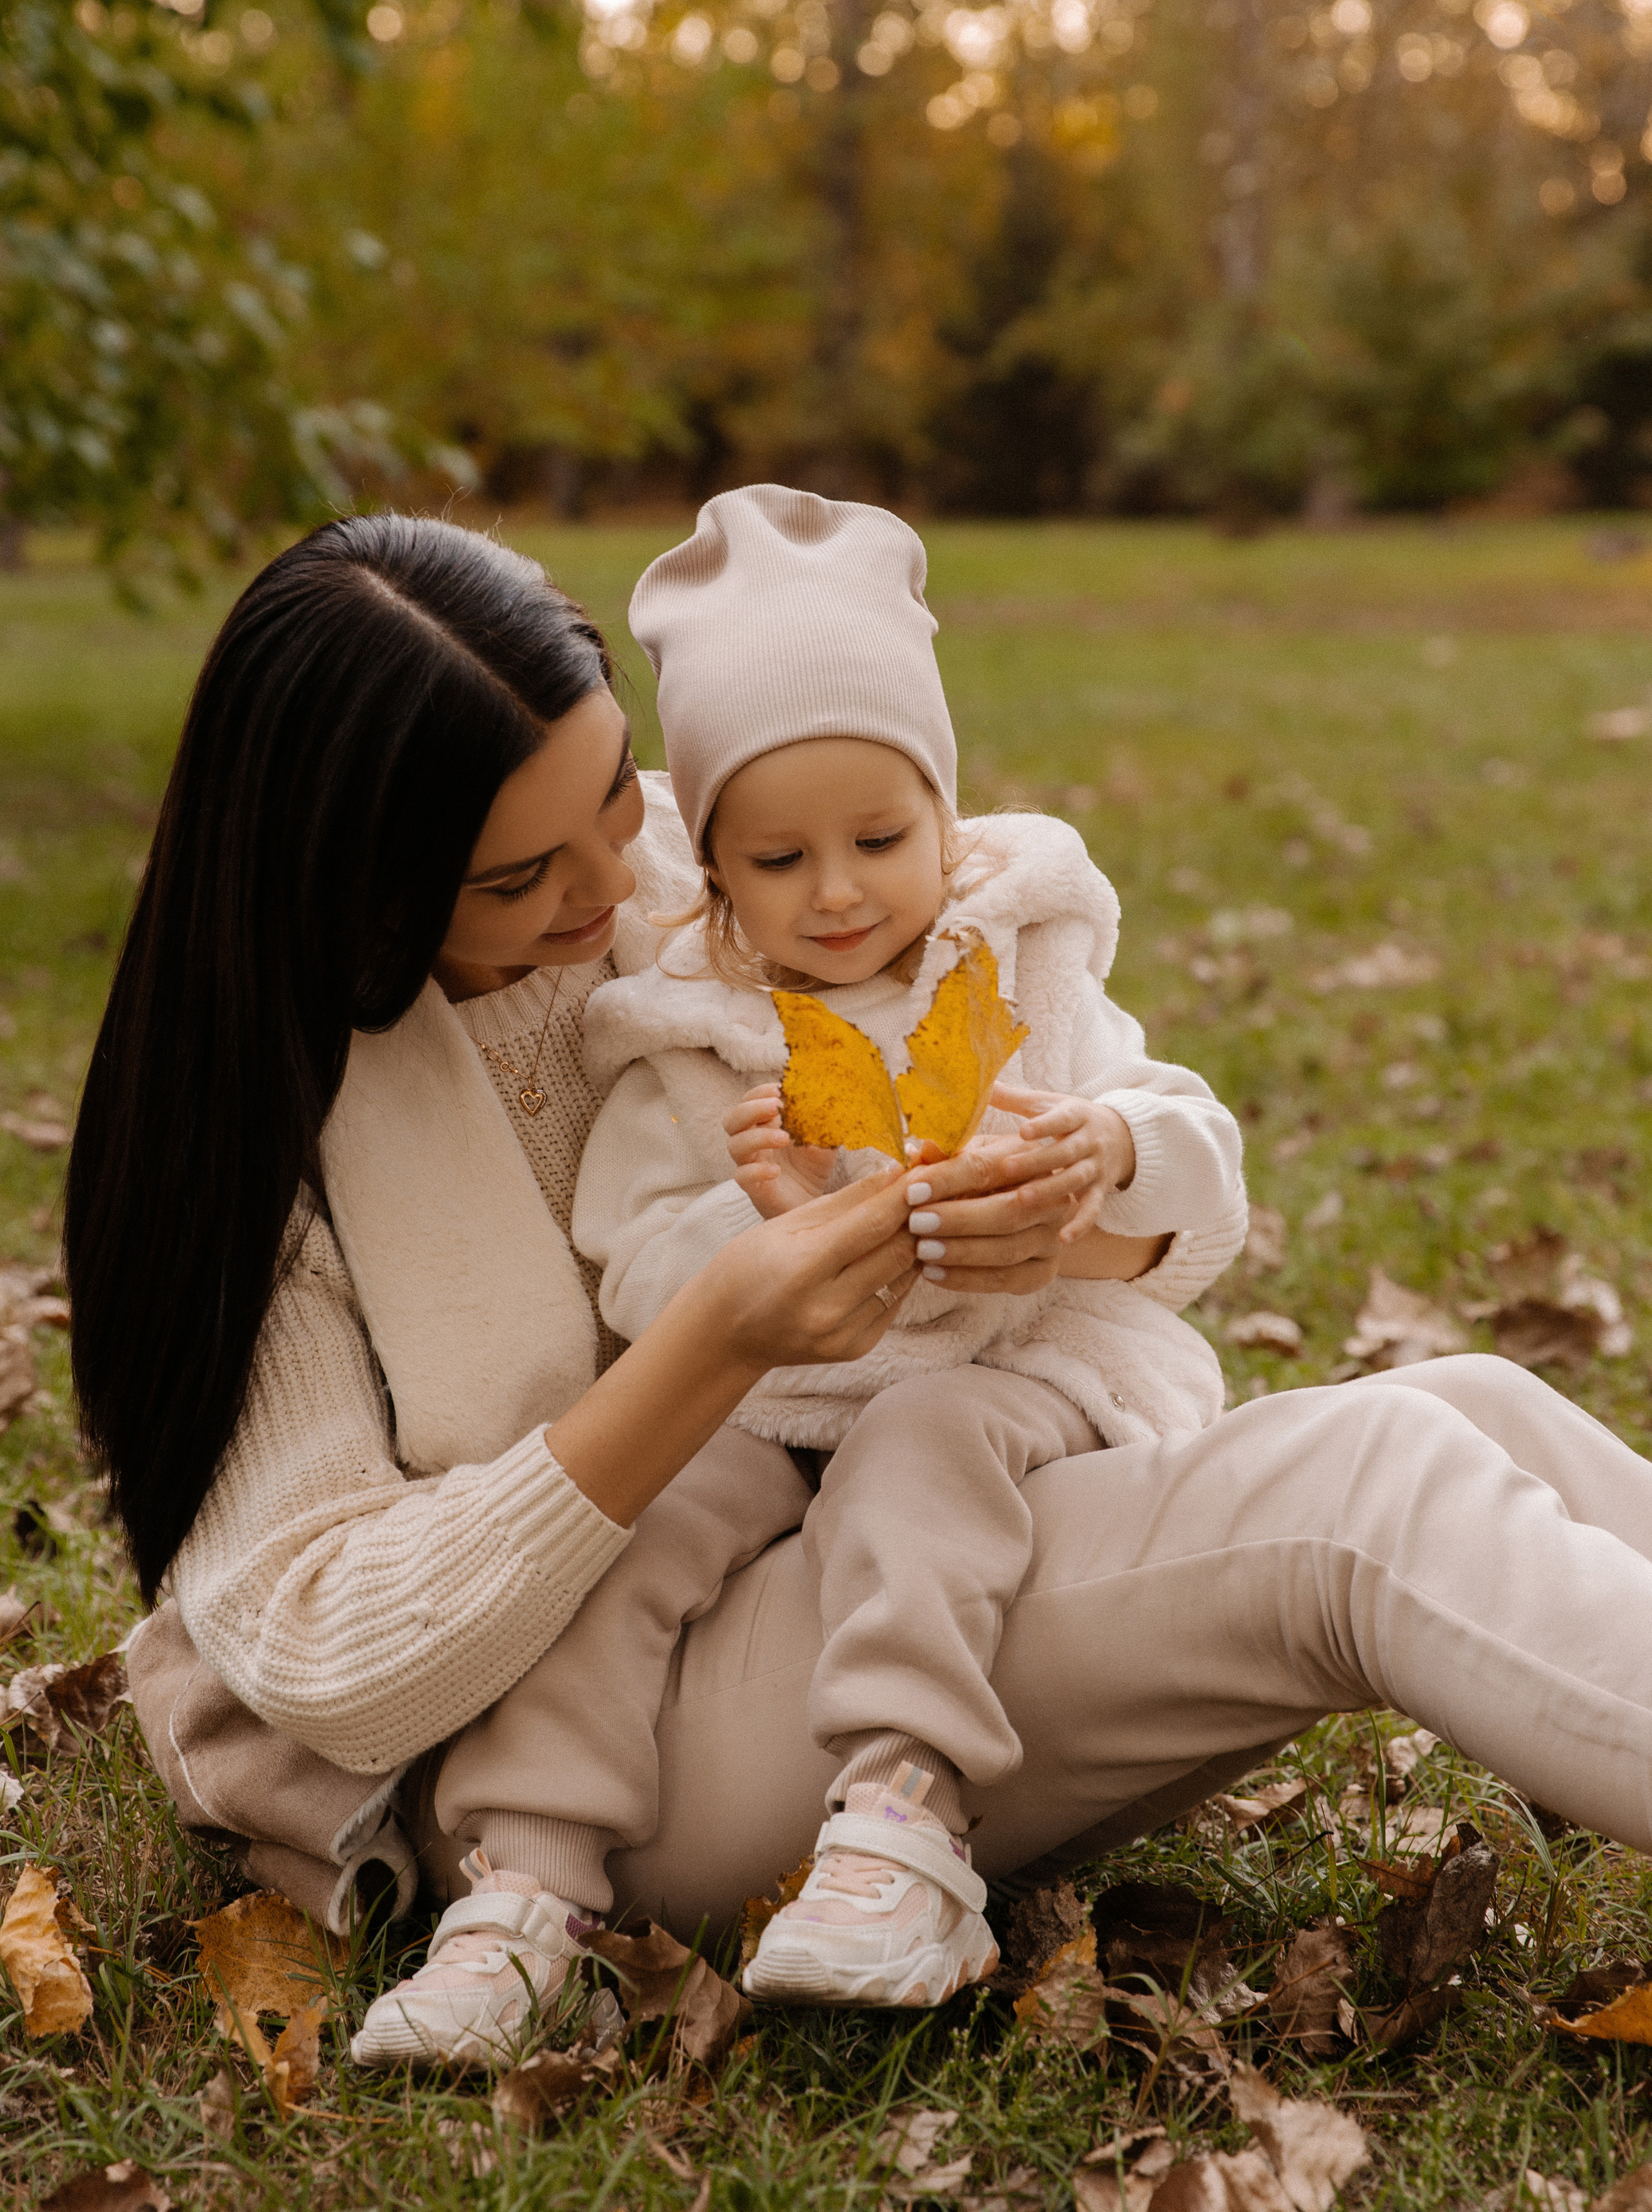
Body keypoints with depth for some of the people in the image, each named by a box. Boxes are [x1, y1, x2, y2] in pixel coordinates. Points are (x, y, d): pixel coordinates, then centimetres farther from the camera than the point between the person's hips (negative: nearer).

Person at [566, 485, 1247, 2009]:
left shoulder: (1024, 979, 4)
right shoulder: (685, 1045, 1)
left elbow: (1206, 1180, 3)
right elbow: (634, 1278, -6)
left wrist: (1122, 1148, -21)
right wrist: (756, 1220, -27)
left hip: (1015, 1356, -1)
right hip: (764, 1394, 2)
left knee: (918, 1448, -33)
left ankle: (904, 1805, -36)